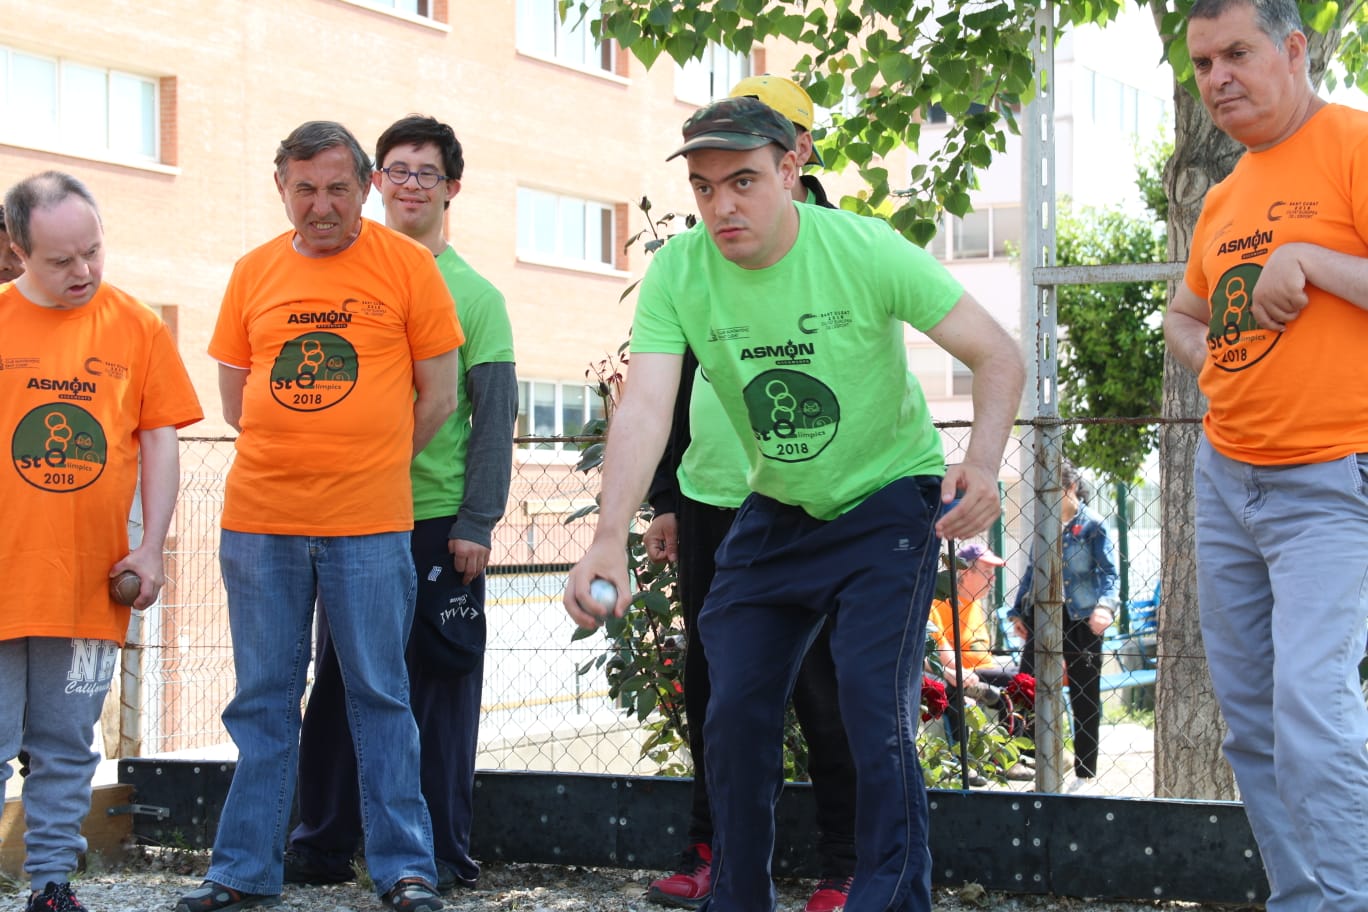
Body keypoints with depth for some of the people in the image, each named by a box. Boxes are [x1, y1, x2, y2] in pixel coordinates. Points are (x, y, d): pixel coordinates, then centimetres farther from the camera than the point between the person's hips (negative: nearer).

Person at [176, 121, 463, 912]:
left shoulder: (406, 264, 1)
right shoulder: (255, 272, 9)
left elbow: (439, 395, 3)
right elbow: (236, 400, 14)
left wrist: (367, 464, 4)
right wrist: (311, 453, 8)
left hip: (369, 525, -3)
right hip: (259, 520, 3)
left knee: (381, 697, 3)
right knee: (263, 698, 8)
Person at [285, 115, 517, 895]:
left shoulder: (475, 294, 2)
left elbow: (497, 416, -2)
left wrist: (477, 523, -10)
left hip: (439, 523, -3)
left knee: (441, 685, 2)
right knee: (339, 682, 7)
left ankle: (445, 853, 11)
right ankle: (323, 846, 17)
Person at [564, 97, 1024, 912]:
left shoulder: (866, 250, -22)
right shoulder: (677, 273, -14)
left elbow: (998, 355, -18)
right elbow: (645, 408, -25)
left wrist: (983, 463, -37)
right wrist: (610, 538, -40)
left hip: (889, 501, -4)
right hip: (776, 511, 4)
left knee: (875, 707, -17)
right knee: (736, 713, 3)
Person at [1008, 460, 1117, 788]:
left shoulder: (1092, 526, -3)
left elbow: (1109, 572, -9)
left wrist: (1105, 606, -25)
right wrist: (1018, 611, 16)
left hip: (1081, 620, -5)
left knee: (1085, 696, 4)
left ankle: (1084, 773, 12)